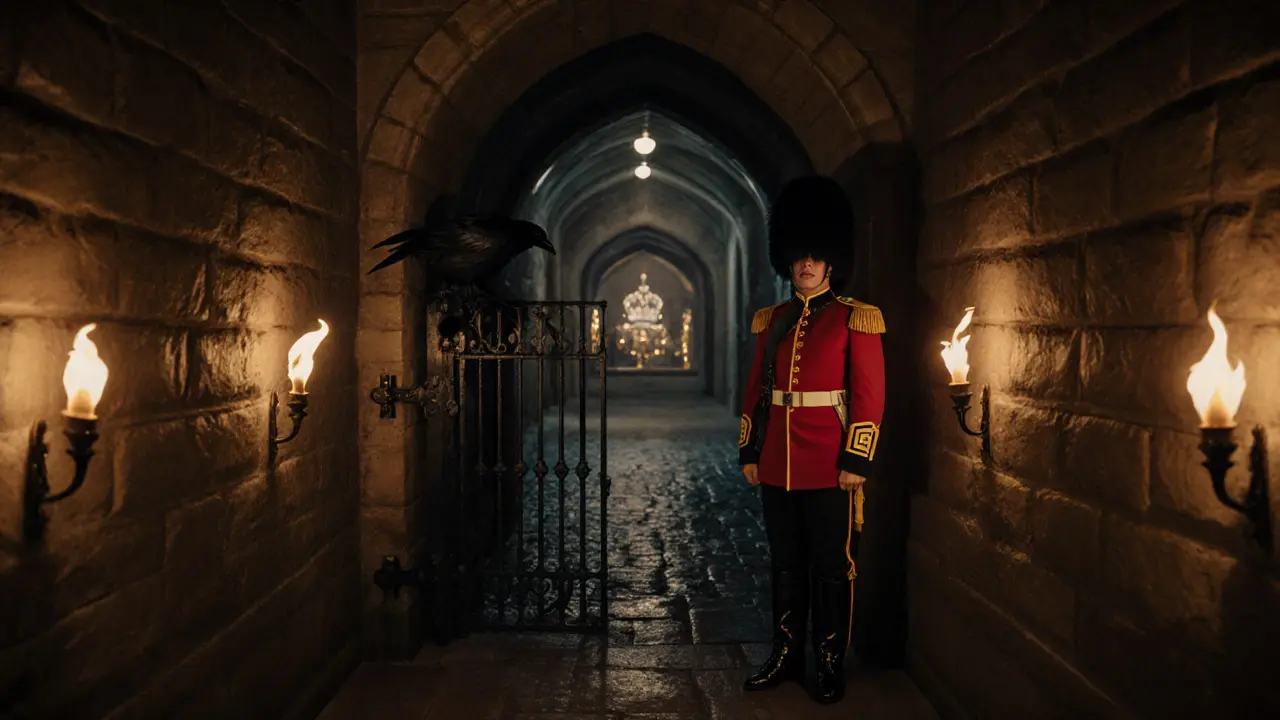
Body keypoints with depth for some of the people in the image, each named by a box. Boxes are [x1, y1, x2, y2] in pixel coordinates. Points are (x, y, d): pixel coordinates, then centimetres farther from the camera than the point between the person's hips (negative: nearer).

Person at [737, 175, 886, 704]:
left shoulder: (854, 320, -5)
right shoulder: (772, 321, 8)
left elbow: (869, 397, -8)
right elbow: (756, 392, 12)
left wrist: (857, 462, -12)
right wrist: (749, 452, 9)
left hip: (830, 471, -4)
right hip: (777, 469, 5)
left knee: (831, 570, 7)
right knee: (785, 565, 14)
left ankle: (831, 665, 21)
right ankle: (786, 656, 28)